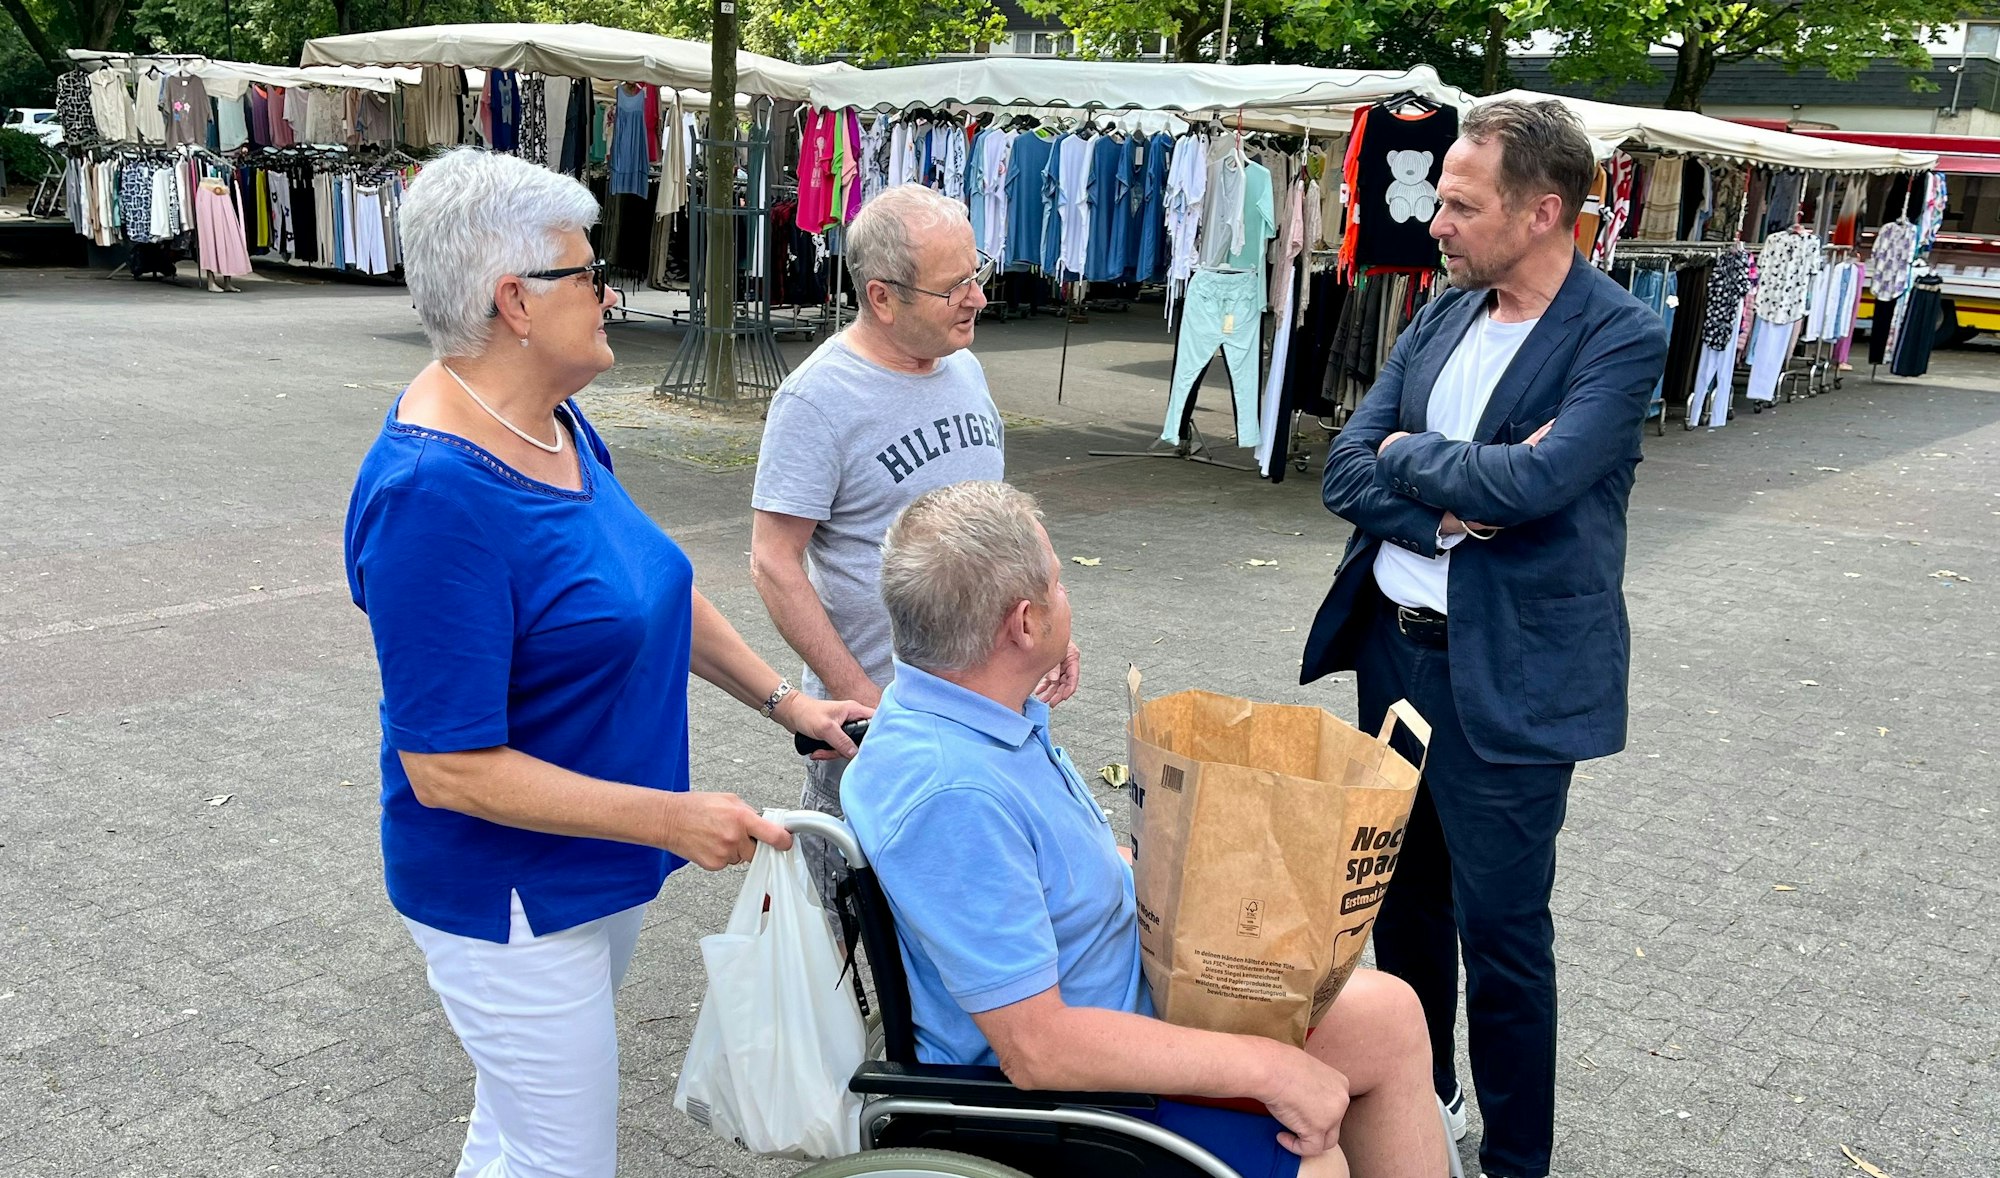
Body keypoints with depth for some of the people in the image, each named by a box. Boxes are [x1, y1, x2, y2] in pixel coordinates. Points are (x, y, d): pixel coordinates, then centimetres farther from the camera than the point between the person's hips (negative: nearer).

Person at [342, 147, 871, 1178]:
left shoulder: (555, 423, 0)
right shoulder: (433, 494, -28)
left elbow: (651, 586, 13)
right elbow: (449, 771, -26)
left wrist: (784, 702, 8)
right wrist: (671, 819, -25)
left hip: (597, 865, 9)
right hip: (513, 898, -8)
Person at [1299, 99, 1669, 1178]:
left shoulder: (1620, 338, -13)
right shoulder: (1441, 318, 5)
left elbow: (1529, 484, -27)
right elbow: (1345, 474, -1)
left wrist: (1405, 453, -11)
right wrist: (1453, 503, -18)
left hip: (1507, 676, -6)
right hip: (1392, 645, 7)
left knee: (1500, 928, 4)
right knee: (1404, 891, 20)